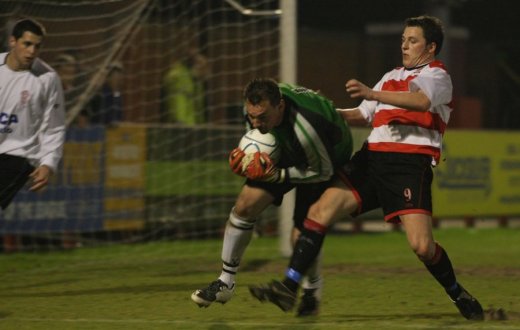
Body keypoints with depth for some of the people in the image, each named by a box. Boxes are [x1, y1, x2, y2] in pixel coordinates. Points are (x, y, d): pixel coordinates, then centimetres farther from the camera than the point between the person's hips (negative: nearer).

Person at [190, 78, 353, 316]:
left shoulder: (304, 128, -44)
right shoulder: (257, 106, -24)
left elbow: (323, 171, -27)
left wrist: (279, 175, -32)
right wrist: (244, 155, -14)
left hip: (327, 157, -6)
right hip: (287, 153, 6)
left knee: (301, 235, -12)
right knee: (244, 205, -10)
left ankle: (313, 291, 20)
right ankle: (225, 282, 4)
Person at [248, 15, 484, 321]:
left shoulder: (437, 75, 3)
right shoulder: (392, 77, 26)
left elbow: (421, 101, -21)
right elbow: (362, 114, 30)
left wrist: (372, 94, -33)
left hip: (411, 162, -6)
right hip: (372, 158, 7)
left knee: (421, 244, -18)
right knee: (320, 211, -10)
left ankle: (459, 295, 9)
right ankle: (288, 289, -11)